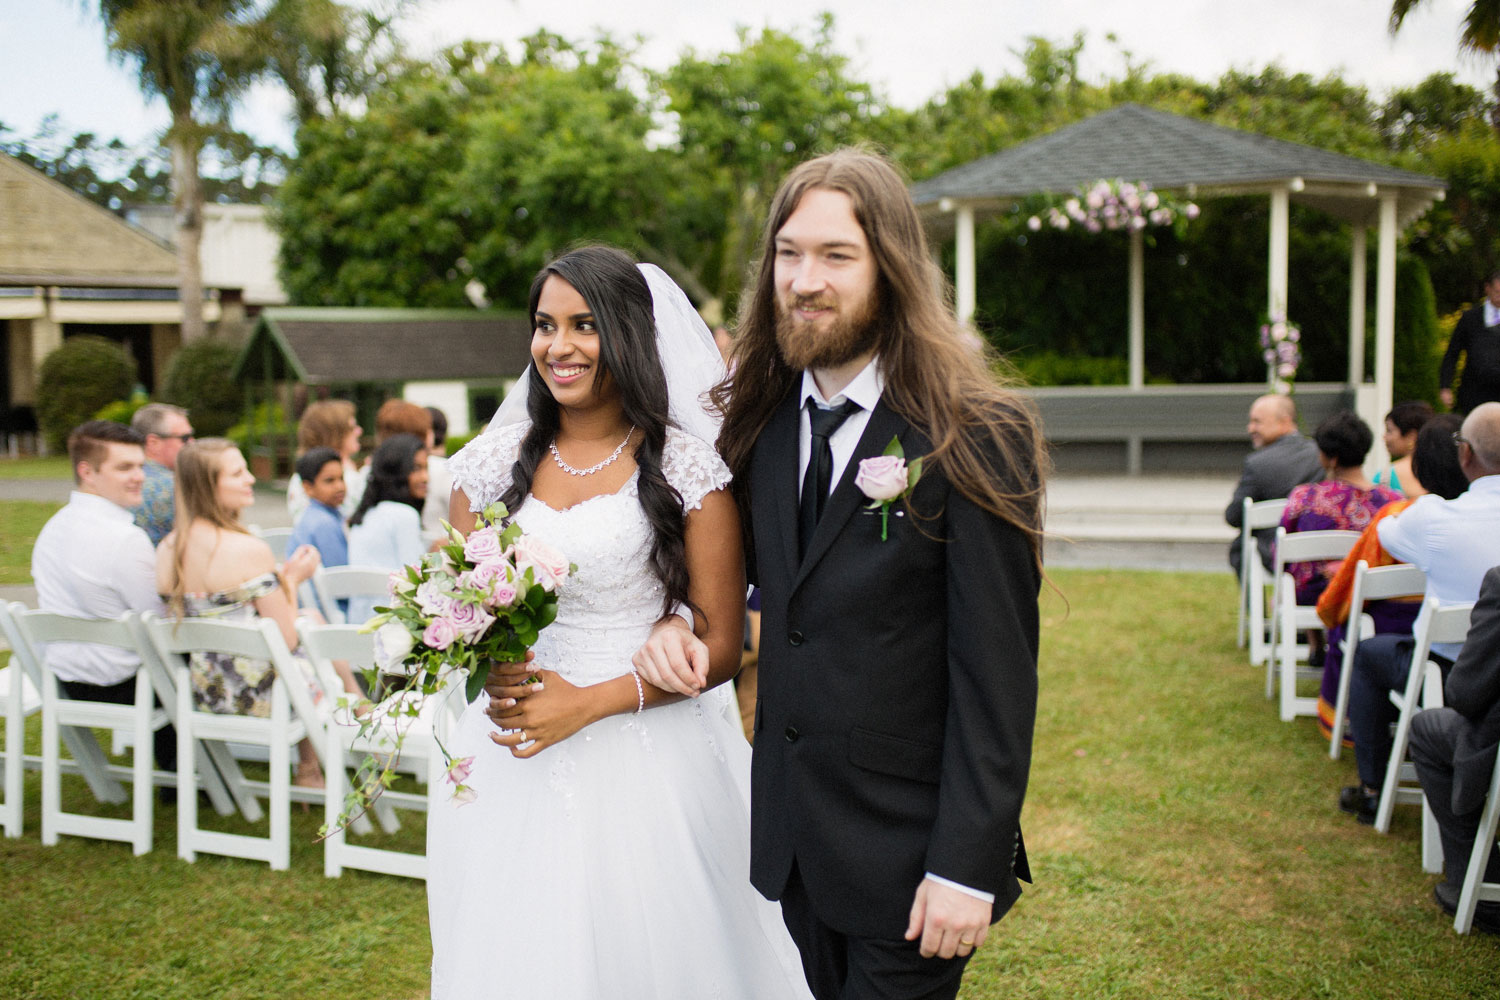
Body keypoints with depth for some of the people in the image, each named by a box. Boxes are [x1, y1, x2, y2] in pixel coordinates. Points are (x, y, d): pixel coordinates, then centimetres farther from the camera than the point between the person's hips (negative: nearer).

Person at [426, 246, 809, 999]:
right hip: (508, 771, 3)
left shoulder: (688, 469, -5)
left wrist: (588, 703, -15)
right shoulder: (493, 464, 6)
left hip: (644, 765, -3)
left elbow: (720, 648, -5)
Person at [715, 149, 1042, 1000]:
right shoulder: (764, 421, 3)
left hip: (907, 851, -6)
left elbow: (996, 674, -16)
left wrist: (969, 865, -17)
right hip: (793, 836, 6)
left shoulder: (973, 439, -16)